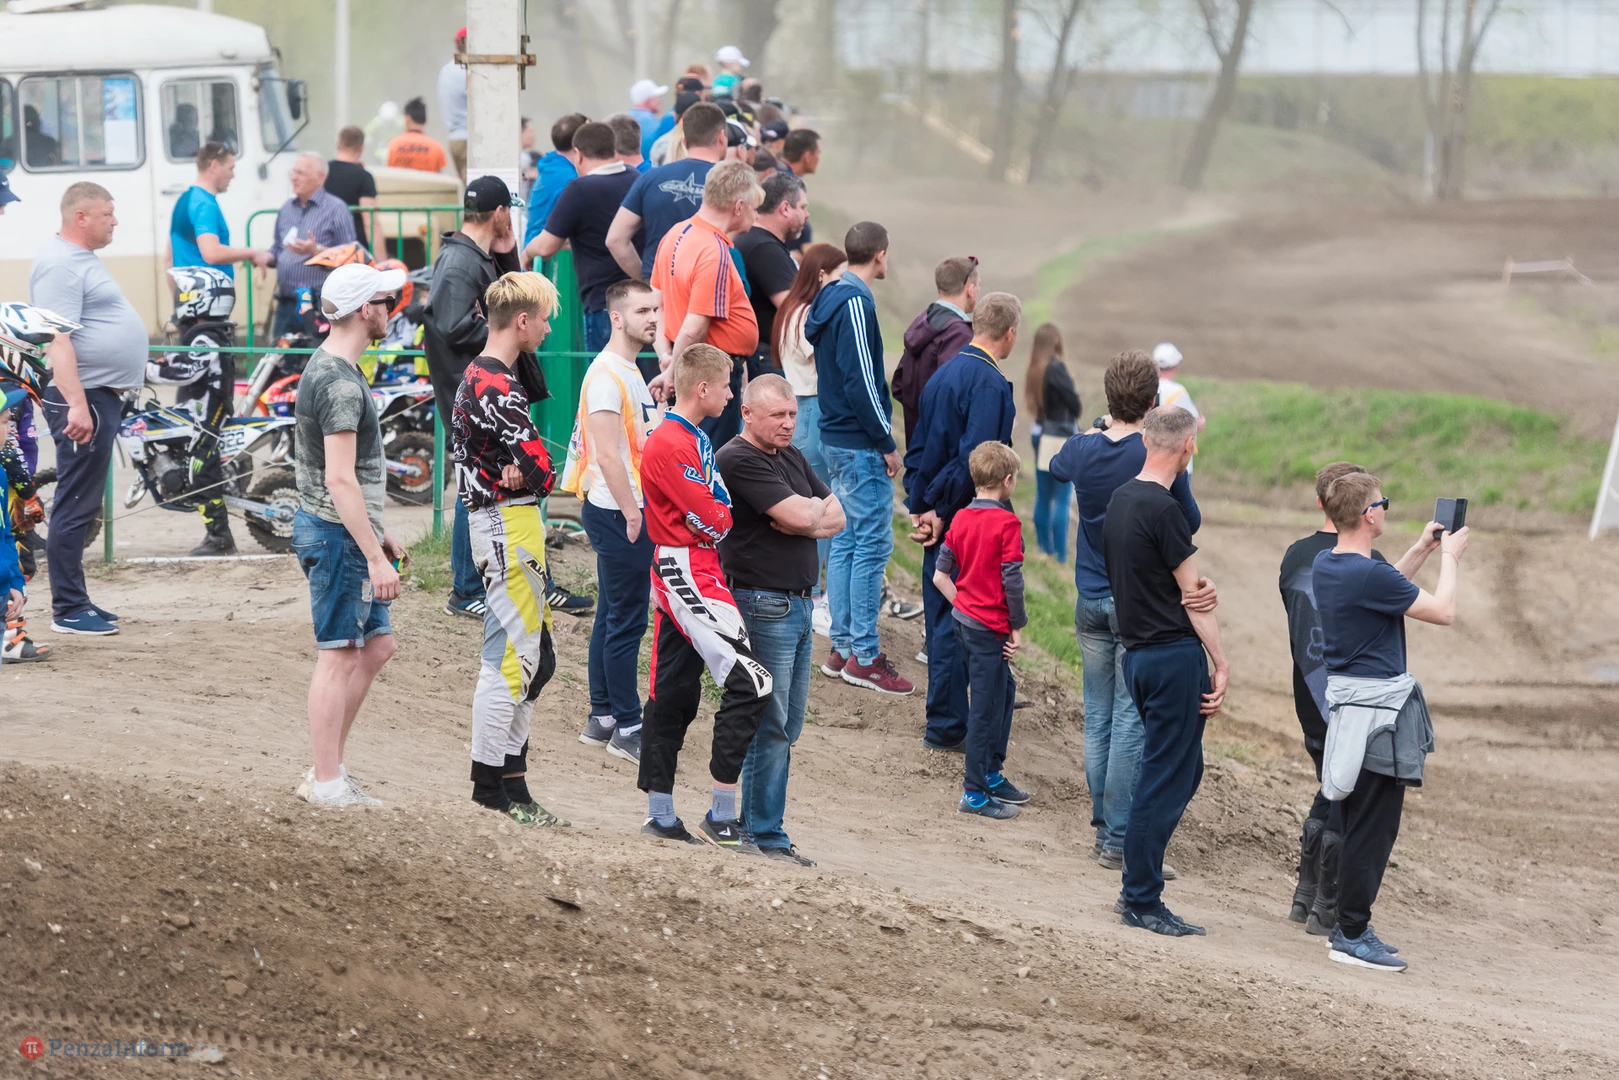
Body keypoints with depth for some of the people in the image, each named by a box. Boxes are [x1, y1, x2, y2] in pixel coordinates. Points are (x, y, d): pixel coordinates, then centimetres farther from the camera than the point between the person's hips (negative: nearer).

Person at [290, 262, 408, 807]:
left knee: (376, 645, 15)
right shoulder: (340, 383, -19)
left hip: (345, 533, 10)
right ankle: (328, 783, 2)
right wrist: (375, 556, -24)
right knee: (339, 655, -4)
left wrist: (378, 534, 25)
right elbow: (340, 479, -24)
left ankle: (327, 768, 19)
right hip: (336, 536, -10)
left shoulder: (329, 367, 14)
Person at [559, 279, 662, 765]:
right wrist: (632, 514, -22)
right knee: (626, 621, -6)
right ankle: (626, 729, -3)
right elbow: (608, 454, -22)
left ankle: (601, 719, 20)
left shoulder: (629, 372, 15)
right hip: (617, 512, -10)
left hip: (629, 511, 10)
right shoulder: (607, 374, -17)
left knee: (613, 616, 14)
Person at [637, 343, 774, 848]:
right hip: (688, 571, -11)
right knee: (749, 683, -14)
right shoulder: (670, 445, -16)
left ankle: (660, 816, 17)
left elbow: (718, 502, 16)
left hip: (679, 576, 11)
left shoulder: (696, 439, 18)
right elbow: (712, 521, -17)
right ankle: (721, 819, -13)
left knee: (675, 693, 13)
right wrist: (735, 518, 1)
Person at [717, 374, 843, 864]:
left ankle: (757, 826, 16)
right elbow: (801, 516, -20)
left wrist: (804, 518, -8)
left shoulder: (792, 458, 17)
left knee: (786, 726, 10)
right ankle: (764, 836, -2)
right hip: (762, 602, -9)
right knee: (769, 725, -7)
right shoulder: (738, 460, -12)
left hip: (797, 603, 9)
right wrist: (816, 507, 2)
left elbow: (836, 518, 12)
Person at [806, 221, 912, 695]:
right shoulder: (855, 305, -17)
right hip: (861, 446, -10)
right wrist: (886, 443, -16)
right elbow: (861, 380, -21)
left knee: (845, 541, 13)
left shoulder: (831, 299, 13)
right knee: (873, 544, -6)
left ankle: (842, 647, 17)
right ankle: (865, 656, -4)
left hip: (837, 439, 10)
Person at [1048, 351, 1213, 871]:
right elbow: (1190, 522, -4)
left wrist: (1104, 428, 33)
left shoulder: (1081, 450, -2)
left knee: (1098, 720, 12)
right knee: (1132, 722, -3)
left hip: (1091, 602, 5)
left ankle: (1103, 830, 16)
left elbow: (1057, 469, 23)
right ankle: (1119, 841, -4)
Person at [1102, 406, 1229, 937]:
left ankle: (1140, 886, 18)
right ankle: (1141, 902, 1)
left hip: (1137, 651, 9)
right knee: (1166, 780, -3)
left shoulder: (1121, 500, 12)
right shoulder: (1163, 509, -16)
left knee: (1183, 770, 17)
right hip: (1173, 654, -9)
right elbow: (1192, 597, -13)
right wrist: (1221, 663, -9)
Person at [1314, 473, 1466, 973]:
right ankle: (1352, 935, 1)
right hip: (1378, 709, -10)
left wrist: (1423, 550, 24)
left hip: (1345, 701, 10)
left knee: (1362, 822, 17)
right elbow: (1443, 611, -13)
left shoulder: (1324, 566, 7)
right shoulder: (1369, 574, -22)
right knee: (1372, 824, -3)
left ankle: (1348, 926, 22)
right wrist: (1449, 557, 2)